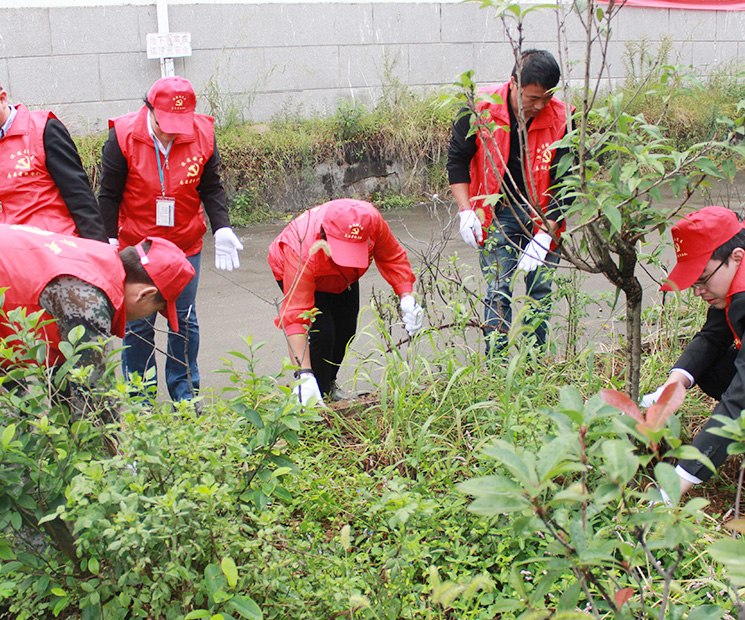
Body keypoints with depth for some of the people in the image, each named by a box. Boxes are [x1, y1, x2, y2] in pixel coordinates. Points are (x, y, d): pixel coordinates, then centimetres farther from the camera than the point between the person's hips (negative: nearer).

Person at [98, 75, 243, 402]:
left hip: (186, 246, 2)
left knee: (185, 320, 8)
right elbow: (108, 195, -6)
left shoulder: (203, 135, -8)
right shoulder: (123, 136, -13)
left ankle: (185, 394, 22)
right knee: (138, 323, 3)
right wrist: (108, 241, -11)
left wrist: (221, 229, -11)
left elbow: (211, 189, 2)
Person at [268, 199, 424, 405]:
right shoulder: (302, 253, -47)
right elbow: (295, 316, -49)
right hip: (295, 272, -4)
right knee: (321, 332, -21)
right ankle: (319, 396, -2)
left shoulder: (372, 220, -38)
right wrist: (304, 375, -55)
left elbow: (392, 258, -17)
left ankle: (328, 385, 28)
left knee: (345, 330, 3)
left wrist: (406, 297, -30)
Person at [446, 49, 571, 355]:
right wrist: (466, 210, -10)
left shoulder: (560, 119, -13)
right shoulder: (480, 108, -14)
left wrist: (544, 236, -20)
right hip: (496, 213, -1)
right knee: (498, 290, -7)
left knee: (541, 291, 6)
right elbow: (457, 159, -2)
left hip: (541, 216, 2)